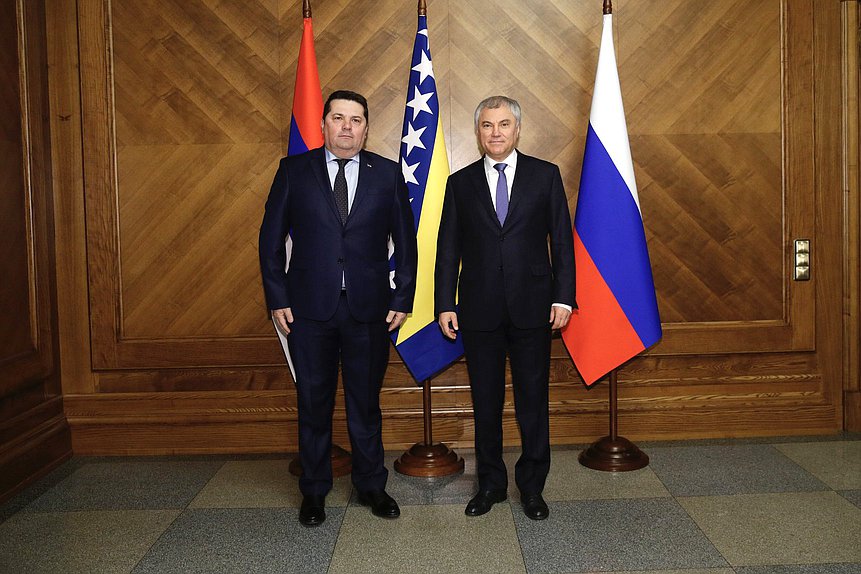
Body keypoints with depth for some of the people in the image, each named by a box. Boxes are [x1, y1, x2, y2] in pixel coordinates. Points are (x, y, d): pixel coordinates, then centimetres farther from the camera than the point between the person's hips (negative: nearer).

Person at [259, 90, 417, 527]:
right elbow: (271, 237, 3)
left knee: (365, 401, 11)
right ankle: (314, 491, 26)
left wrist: (402, 300, 1)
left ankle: (371, 485, 28)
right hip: (310, 309, 0)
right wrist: (277, 299, -3)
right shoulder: (294, 170, 3)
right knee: (313, 402, 9)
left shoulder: (388, 174, 4)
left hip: (369, 310, 1)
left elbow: (406, 241, 7)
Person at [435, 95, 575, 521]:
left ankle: (532, 487, 21)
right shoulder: (460, 183, 7)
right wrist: (445, 305, 0)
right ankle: (490, 483, 25)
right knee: (486, 401, 10)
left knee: (533, 400, 6)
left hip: (531, 307, -1)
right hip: (479, 309, 1)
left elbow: (562, 241, 3)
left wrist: (563, 297, -5)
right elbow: (448, 249, 6)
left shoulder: (545, 175, 4)